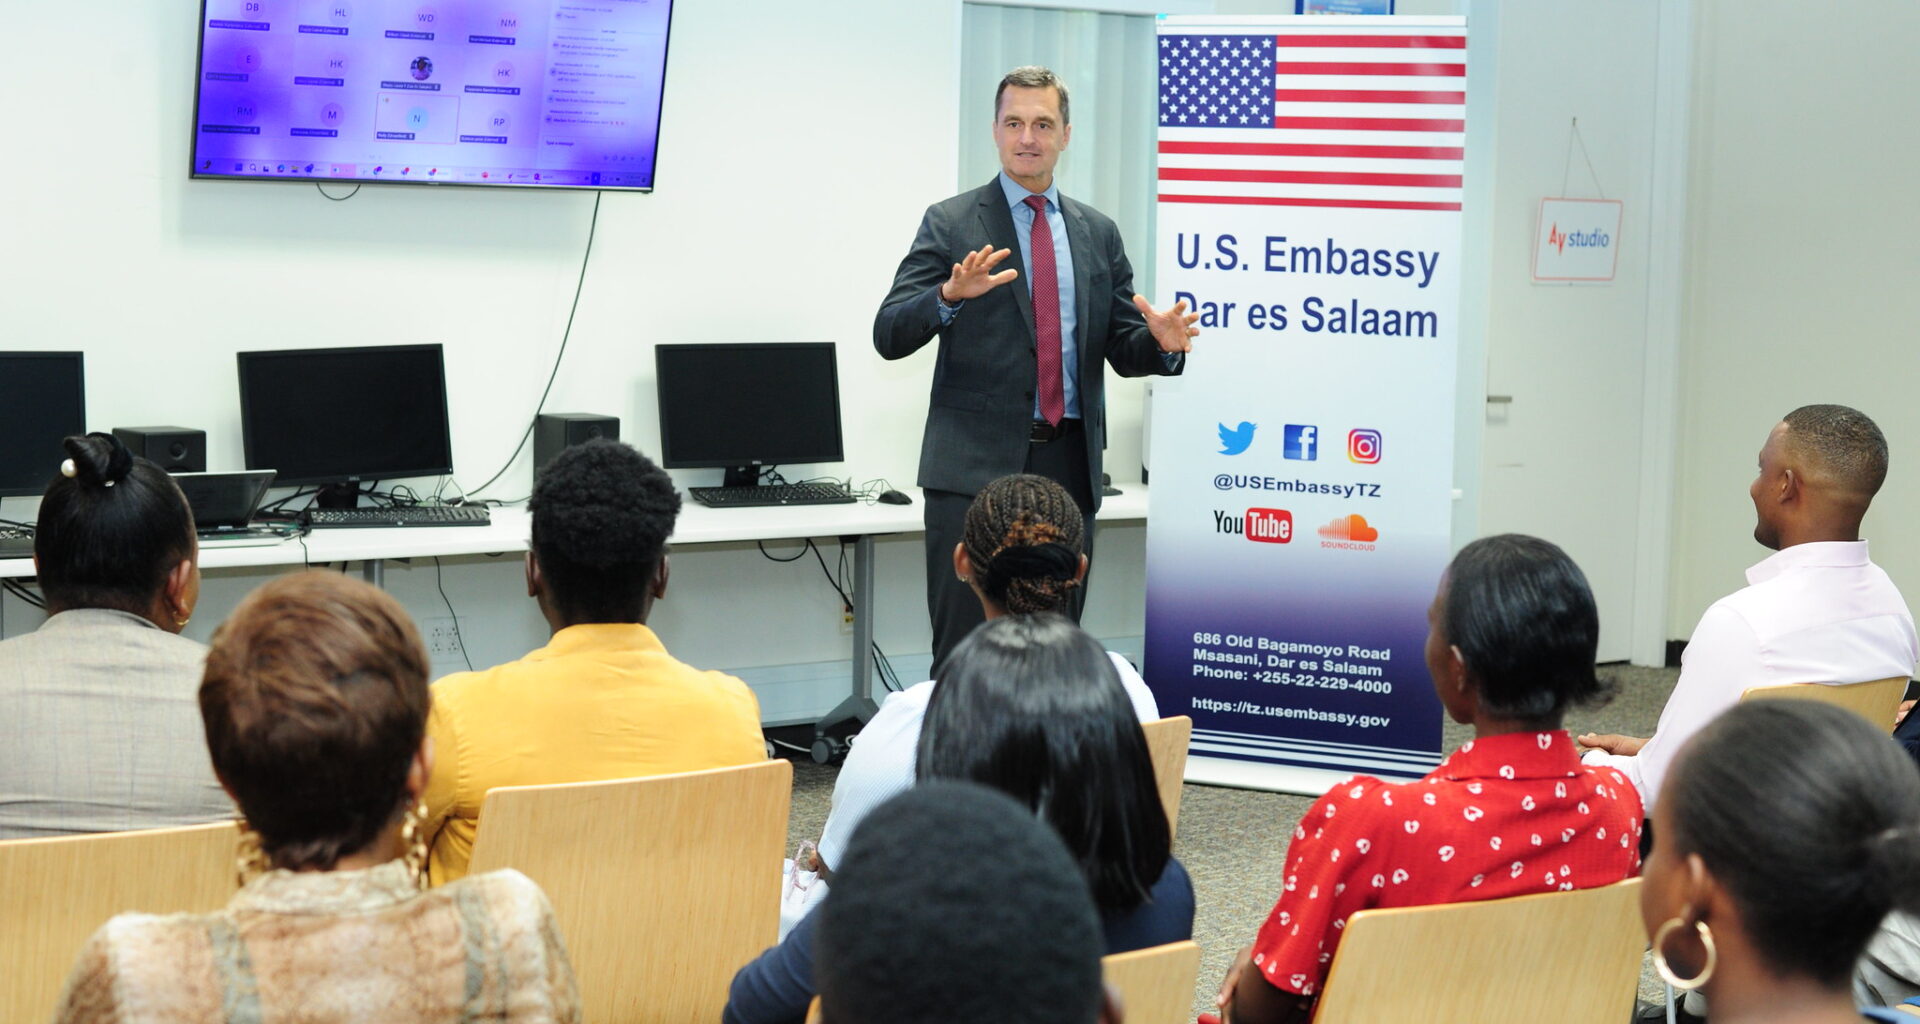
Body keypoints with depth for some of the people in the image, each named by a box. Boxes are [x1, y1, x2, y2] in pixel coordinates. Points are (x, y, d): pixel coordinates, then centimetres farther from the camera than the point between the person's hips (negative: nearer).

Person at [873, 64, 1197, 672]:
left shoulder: (1098, 233, 14)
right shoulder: (951, 224, 2)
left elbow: (1122, 348, 14)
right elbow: (890, 336, -6)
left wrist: (1162, 344, -9)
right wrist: (951, 296, -25)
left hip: (1068, 467, 4)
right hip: (976, 464, -4)